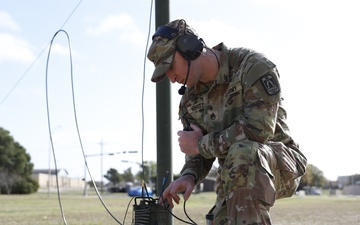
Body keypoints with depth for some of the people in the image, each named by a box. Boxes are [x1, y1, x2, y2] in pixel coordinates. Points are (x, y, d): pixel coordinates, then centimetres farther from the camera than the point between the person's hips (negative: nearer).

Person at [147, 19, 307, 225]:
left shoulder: (254, 67, -18)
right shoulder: (191, 99, 5)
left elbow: (258, 129, -30)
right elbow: (200, 153, 9)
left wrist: (201, 143, -18)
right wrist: (189, 177, -16)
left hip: (281, 164, -7)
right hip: (238, 177, 7)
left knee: (242, 154, -37)